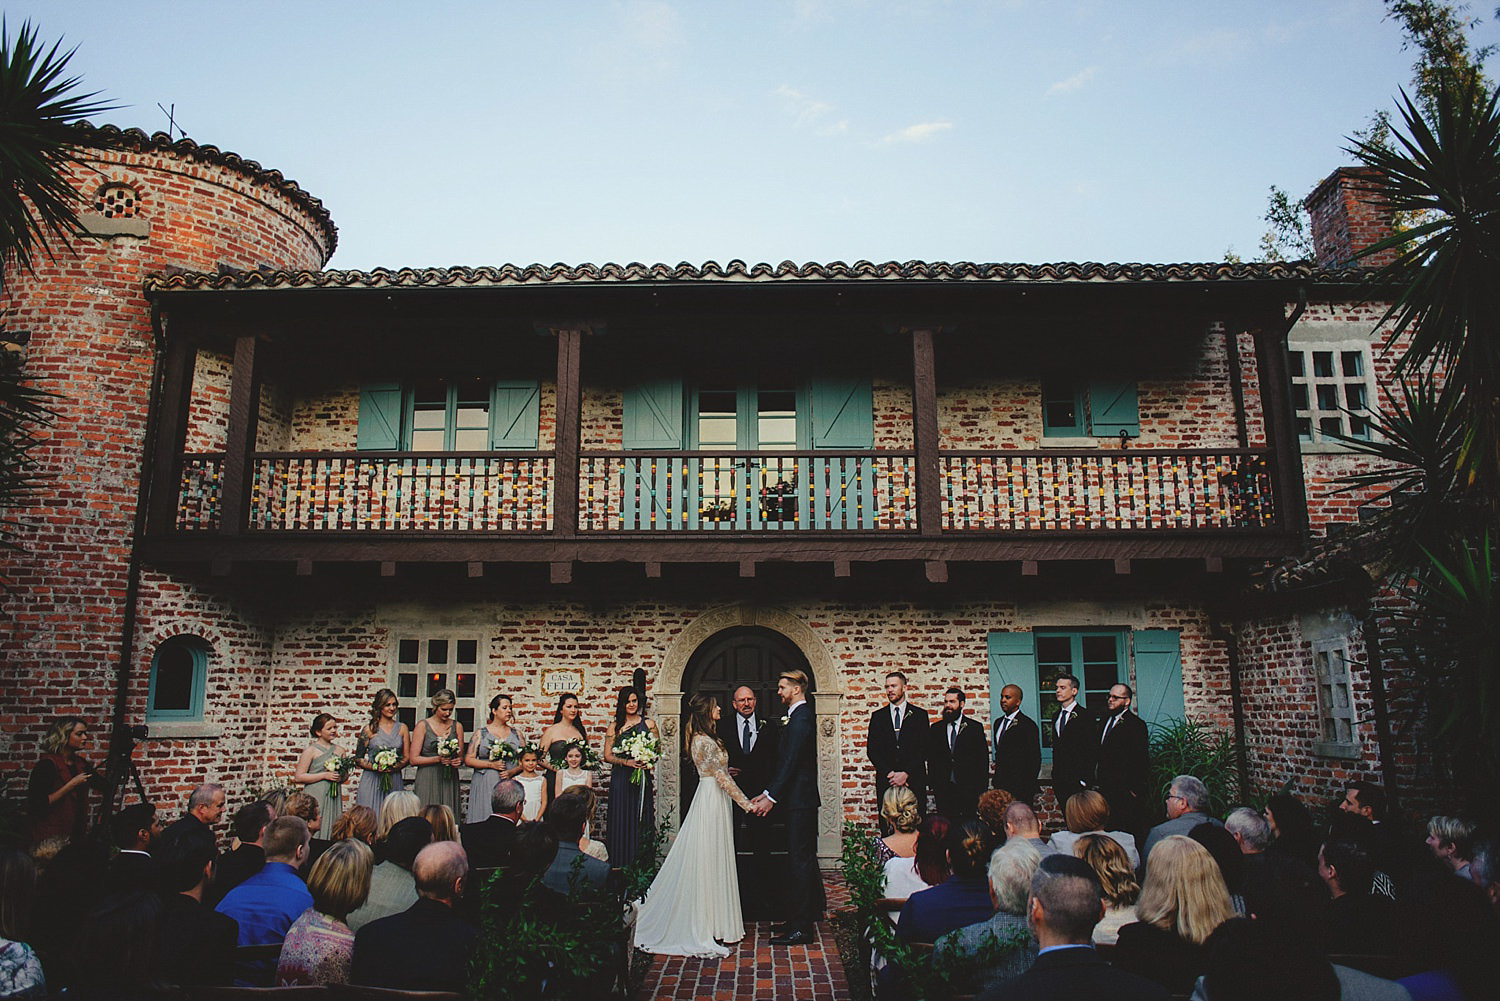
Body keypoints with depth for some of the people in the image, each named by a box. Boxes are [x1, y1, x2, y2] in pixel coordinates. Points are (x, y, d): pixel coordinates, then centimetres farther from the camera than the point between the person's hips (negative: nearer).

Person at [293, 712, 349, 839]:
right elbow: (298, 777, -7)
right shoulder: (311, 750, -1)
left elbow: (346, 774, 24)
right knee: (314, 831, -9)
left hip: (334, 797, 4)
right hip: (315, 798, -4)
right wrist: (324, 775, -12)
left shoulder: (339, 750, 13)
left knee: (332, 832, 1)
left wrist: (341, 777, 0)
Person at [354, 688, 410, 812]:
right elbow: (358, 759, 4)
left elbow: (407, 757, 11)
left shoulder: (402, 728, 10)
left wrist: (396, 767, -8)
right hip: (372, 782, -2)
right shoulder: (369, 729, 2)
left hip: (394, 782, 2)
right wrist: (374, 767, -13)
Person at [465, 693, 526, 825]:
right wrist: (491, 764, -8)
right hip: (485, 785, -1)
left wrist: (513, 771, -6)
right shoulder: (481, 733, 8)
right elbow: (468, 759, 2)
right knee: (484, 822, -9)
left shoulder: (517, 734, 13)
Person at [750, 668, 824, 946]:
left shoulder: (800, 718, -15)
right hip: (799, 800, 10)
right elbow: (785, 762, 18)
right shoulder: (798, 716, 16)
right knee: (801, 859, 14)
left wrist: (771, 797, -19)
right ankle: (800, 918, 22)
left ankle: (801, 928, 0)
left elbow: (790, 763, -20)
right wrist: (766, 792, 14)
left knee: (800, 860, -5)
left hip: (799, 800, -10)